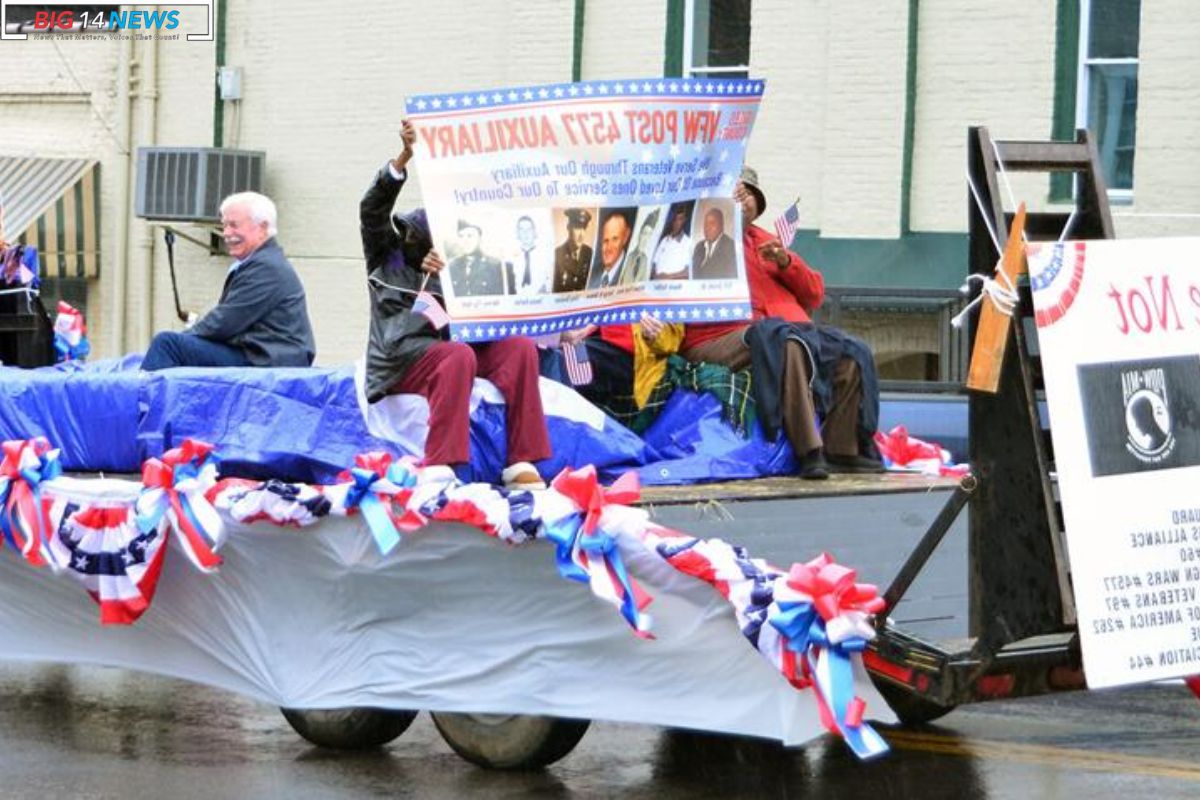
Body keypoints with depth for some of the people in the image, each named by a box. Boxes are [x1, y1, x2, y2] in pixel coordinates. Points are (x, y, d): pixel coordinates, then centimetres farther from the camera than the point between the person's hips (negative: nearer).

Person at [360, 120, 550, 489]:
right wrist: (405, 155, -16)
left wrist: (447, 278, -13)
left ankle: (521, 464, -26)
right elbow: (373, 209, -3)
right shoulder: (385, 254, 16)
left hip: (441, 353, 5)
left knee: (520, 348, -19)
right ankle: (439, 469, -45)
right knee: (459, 355, -35)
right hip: (399, 361, -4)